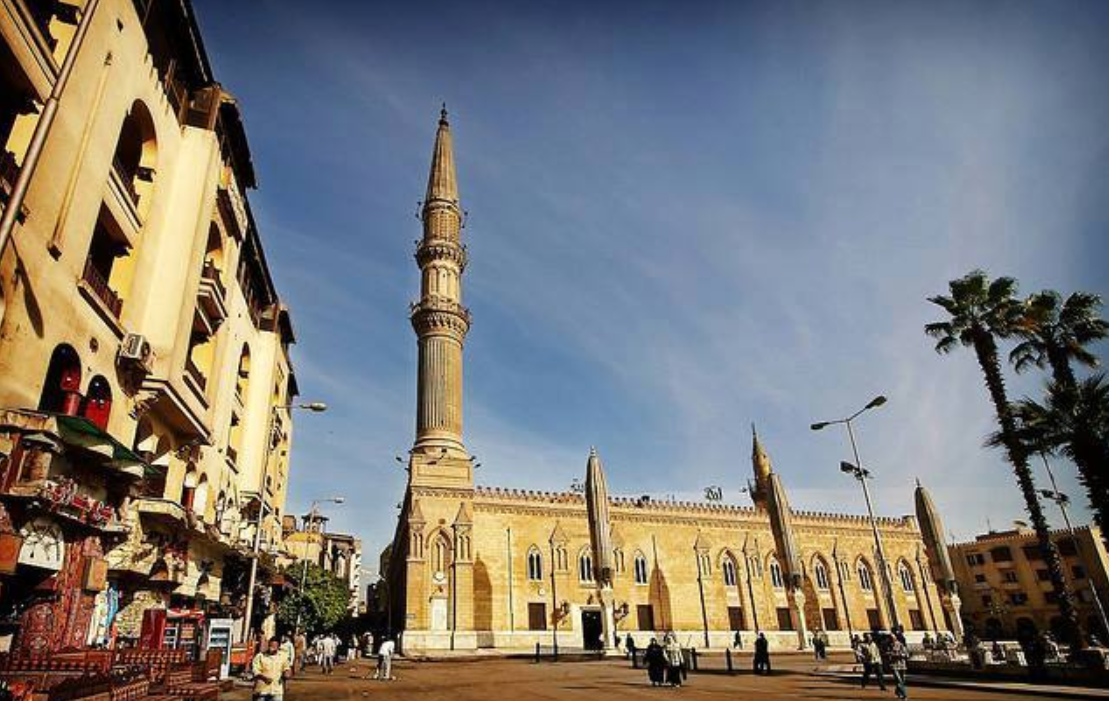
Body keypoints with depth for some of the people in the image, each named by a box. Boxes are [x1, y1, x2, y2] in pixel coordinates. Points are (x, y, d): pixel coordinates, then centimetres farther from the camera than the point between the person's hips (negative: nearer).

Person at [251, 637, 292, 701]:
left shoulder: (283, 656, 2)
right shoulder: (260, 656, -7)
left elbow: (286, 668, 14)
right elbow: (255, 670, -13)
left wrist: (286, 673, -9)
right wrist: (264, 678, -28)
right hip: (261, 690, -2)